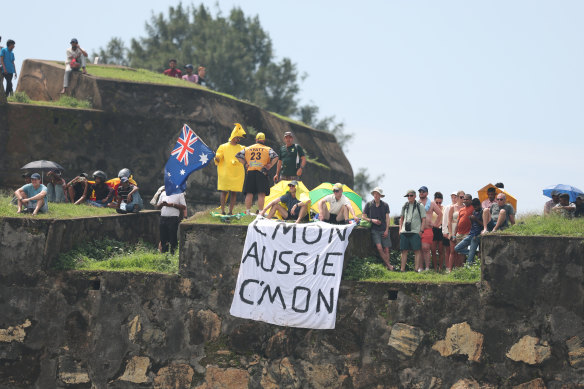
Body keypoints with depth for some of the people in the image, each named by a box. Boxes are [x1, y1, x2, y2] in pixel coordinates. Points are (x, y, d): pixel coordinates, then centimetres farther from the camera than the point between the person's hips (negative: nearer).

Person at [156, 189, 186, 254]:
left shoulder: (179, 194, 3)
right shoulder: (163, 194, 17)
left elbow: (184, 207, -5)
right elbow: (157, 207, 19)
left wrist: (172, 205, -14)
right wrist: (162, 204, -4)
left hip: (173, 219, -5)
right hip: (163, 218, 5)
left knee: (173, 239, -6)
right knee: (163, 239, 6)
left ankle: (173, 253, -3)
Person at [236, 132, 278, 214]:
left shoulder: (248, 149, 13)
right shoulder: (267, 149, 4)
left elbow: (238, 155, 10)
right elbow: (275, 157, -10)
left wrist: (245, 164, 11)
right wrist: (269, 166, -3)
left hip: (250, 173, 3)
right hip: (261, 173, -3)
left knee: (249, 193, 7)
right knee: (261, 194, -3)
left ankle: (248, 211, 8)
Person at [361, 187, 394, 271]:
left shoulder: (385, 205, 7)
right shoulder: (369, 205, 4)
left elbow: (387, 218, 8)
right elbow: (363, 217, 8)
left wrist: (387, 230, -1)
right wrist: (372, 220, -9)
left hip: (384, 230, 1)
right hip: (374, 230, -1)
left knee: (386, 249, -4)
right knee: (379, 247, -17)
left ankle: (387, 267, 3)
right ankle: (389, 265, -9)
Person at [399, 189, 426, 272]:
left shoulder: (420, 206, 2)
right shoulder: (405, 206, 14)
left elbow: (423, 219, 1)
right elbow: (401, 218, 22)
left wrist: (421, 230, -7)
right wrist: (400, 229, 11)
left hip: (415, 232, -4)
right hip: (404, 231, 4)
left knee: (417, 250, -6)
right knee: (404, 250, 3)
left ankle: (417, 268, -6)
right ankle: (402, 269, 5)